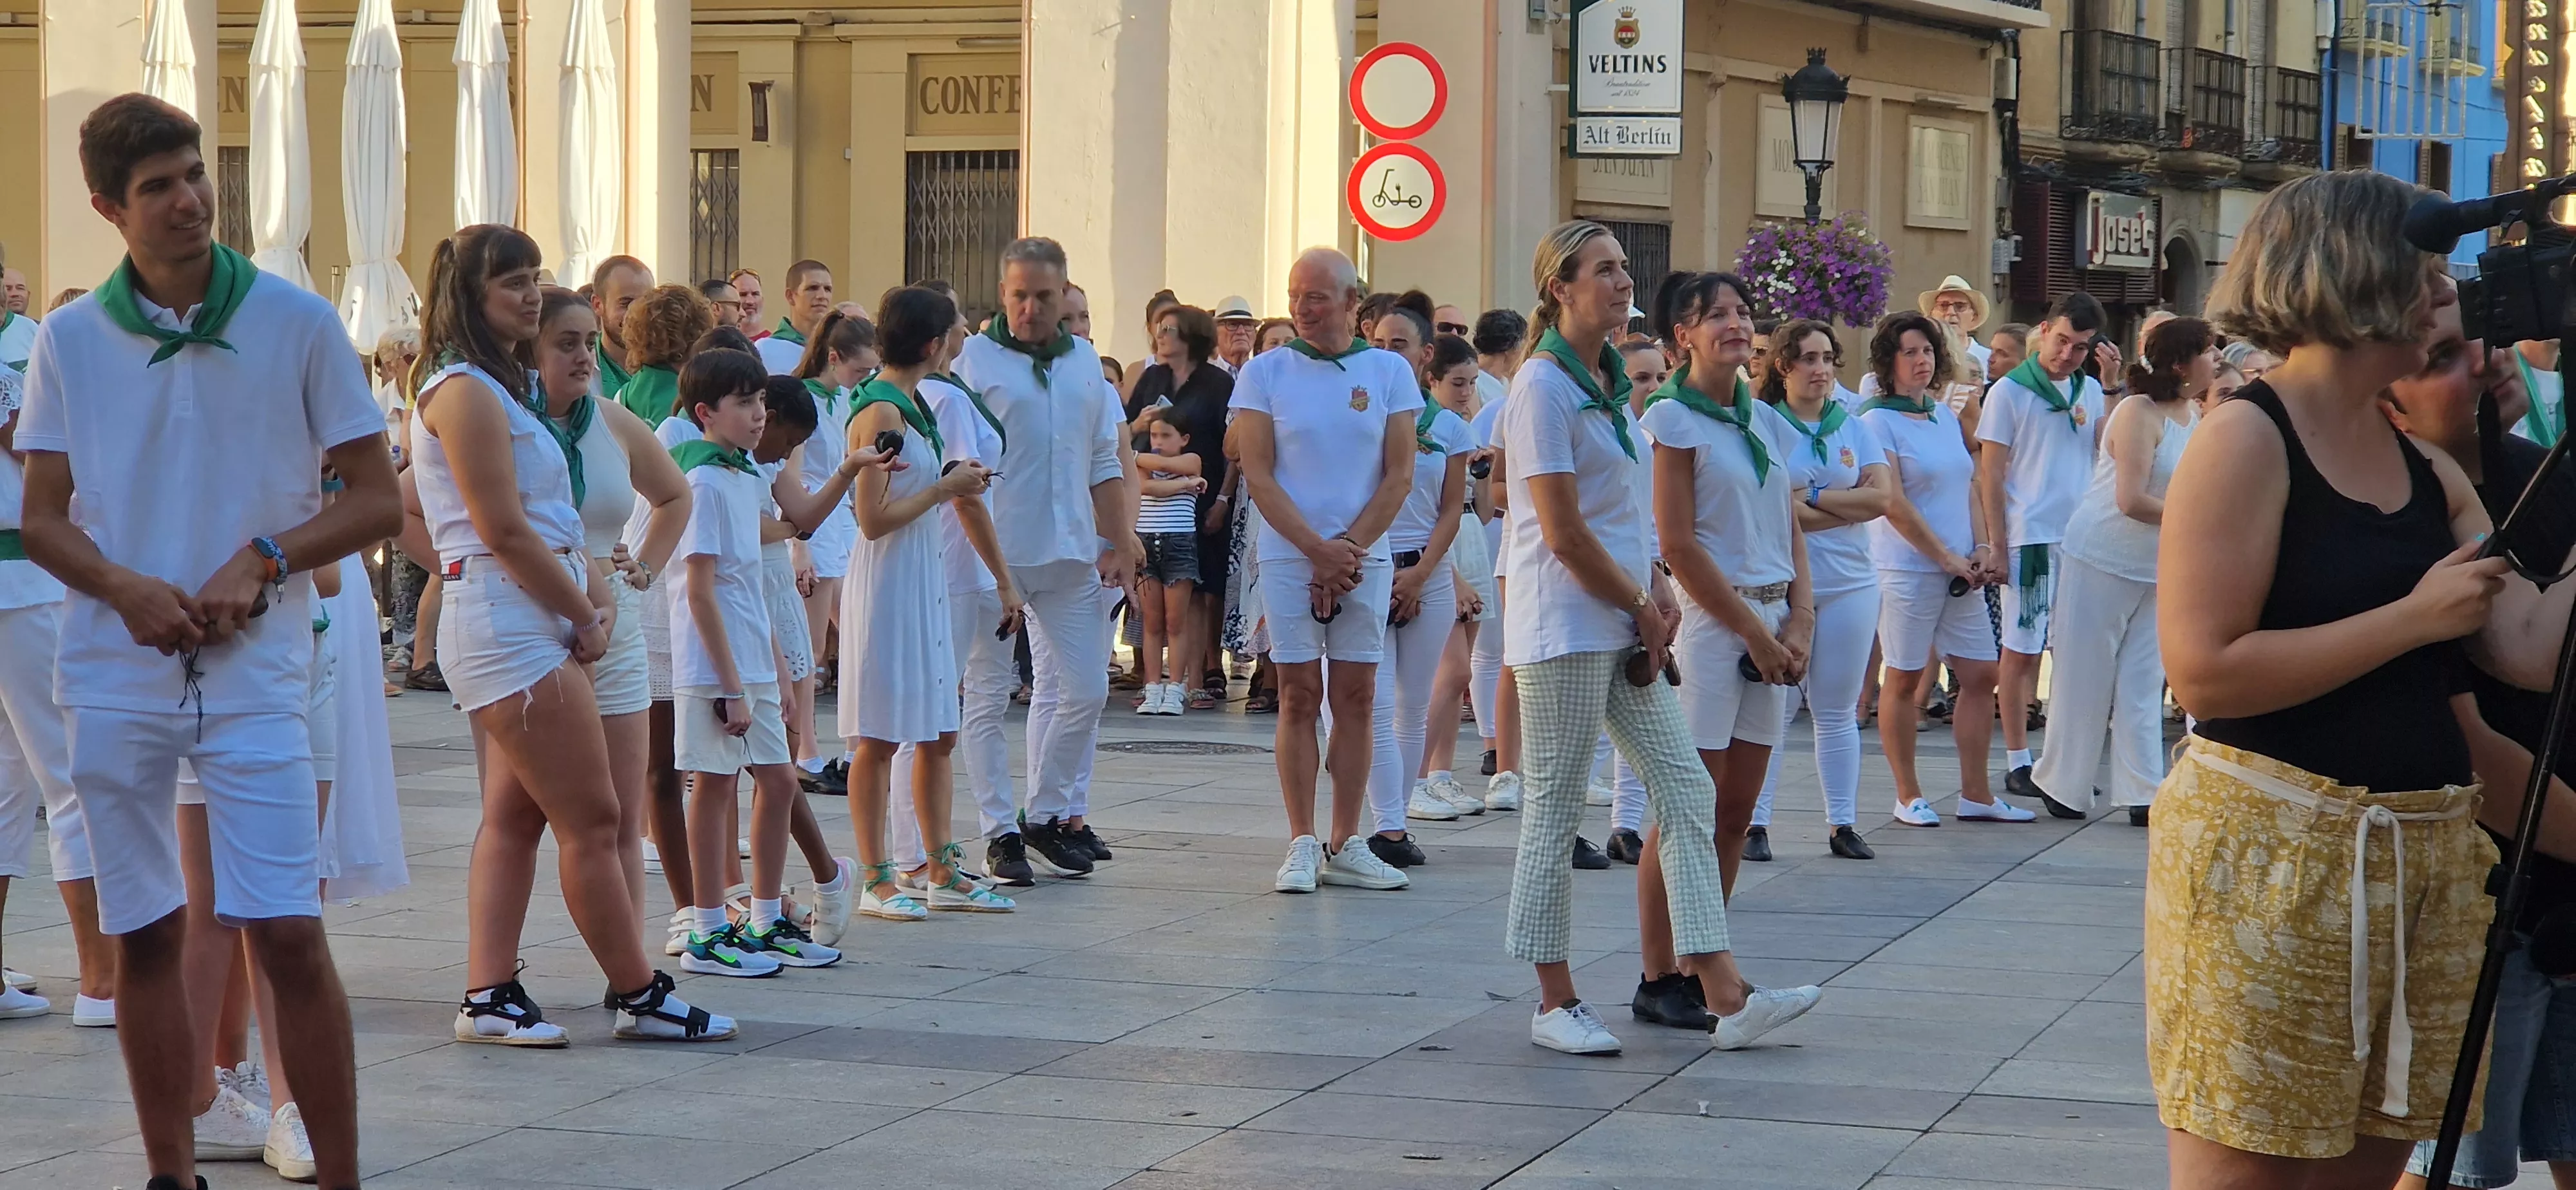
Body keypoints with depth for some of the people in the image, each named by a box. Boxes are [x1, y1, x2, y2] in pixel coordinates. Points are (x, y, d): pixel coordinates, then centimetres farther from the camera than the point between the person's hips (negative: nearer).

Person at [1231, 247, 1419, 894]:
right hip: (1290, 557, -1)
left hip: (1366, 559, 2)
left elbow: (1399, 476, 2)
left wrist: (1349, 550, -8)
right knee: (1299, 698, -2)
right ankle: (1302, 846, 2)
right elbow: (1258, 476, -3)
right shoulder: (1266, 372, 1)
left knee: (1357, 699, 3)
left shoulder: (1389, 372, 5)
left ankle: (1346, 846, 8)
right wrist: (1320, 551, -11)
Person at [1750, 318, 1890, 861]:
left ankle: (1843, 823, 11)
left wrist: (1812, 500, -9)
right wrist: (1849, 507, -9)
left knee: (1838, 712, 8)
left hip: (1849, 585, 4)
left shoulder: (1854, 428, 12)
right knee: (1773, 708, -3)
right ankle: (1755, 822, 0)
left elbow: (1882, 496, -1)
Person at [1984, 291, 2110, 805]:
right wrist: (1995, 545, -8)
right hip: (2030, 536, -5)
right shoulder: (2009, 391, -2)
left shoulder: (2091, 391, 13)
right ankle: (2017, 761, 5)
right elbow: (1990, 473, -3)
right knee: (2020, 649, 0)